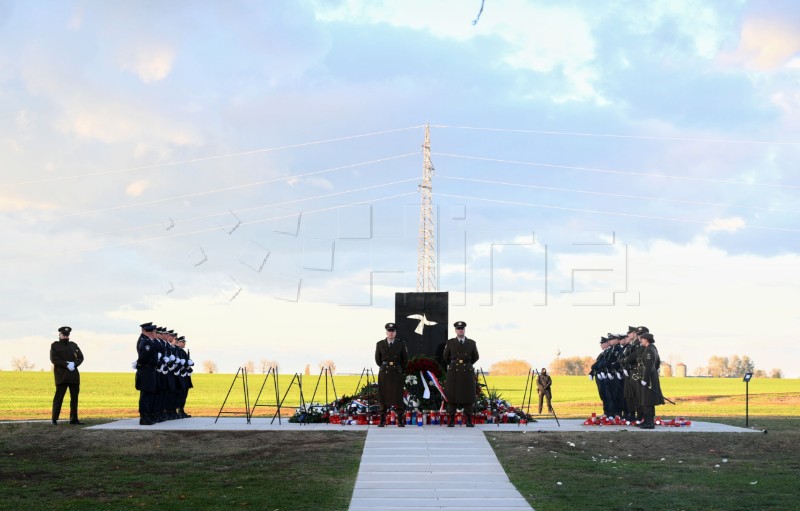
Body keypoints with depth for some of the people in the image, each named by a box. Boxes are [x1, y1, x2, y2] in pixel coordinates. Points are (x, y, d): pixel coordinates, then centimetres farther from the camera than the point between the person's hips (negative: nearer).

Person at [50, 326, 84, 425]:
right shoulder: (55, 345, 5)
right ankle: (54, 419, -6)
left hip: (74, 375, 5)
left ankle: (74, 419, 9)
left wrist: (74, 364, -11)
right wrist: (67, 365, -16)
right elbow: (54, 359, -8)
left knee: (74, 397, 4)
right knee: (59, 396, -9)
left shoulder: (73, 345, 17)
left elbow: (80, 357, 10)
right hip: (61, 375, -5)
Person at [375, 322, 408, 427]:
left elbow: (405, 360, 8)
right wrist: (385, 368, 11)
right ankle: (382, 420, 6)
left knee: (398, 396, -2)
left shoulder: (401, 344, 3)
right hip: (384, 374, 1)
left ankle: (400, 420, 3)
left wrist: (399, 370, 9)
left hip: (397, 374, -1)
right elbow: (378, 360, 12)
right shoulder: (380, 344, 5)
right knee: (383, 396, 0)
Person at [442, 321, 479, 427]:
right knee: (452, 396, -1)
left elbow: (475, 357, 17)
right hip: (453, 372, 0)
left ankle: (469, 421, 6)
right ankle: (451, 420, 5)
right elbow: (445, 357, 14)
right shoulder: (450, 343, 3)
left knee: (468, 396, 0)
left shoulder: (472, 343, 5)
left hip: (467, 372, 0)